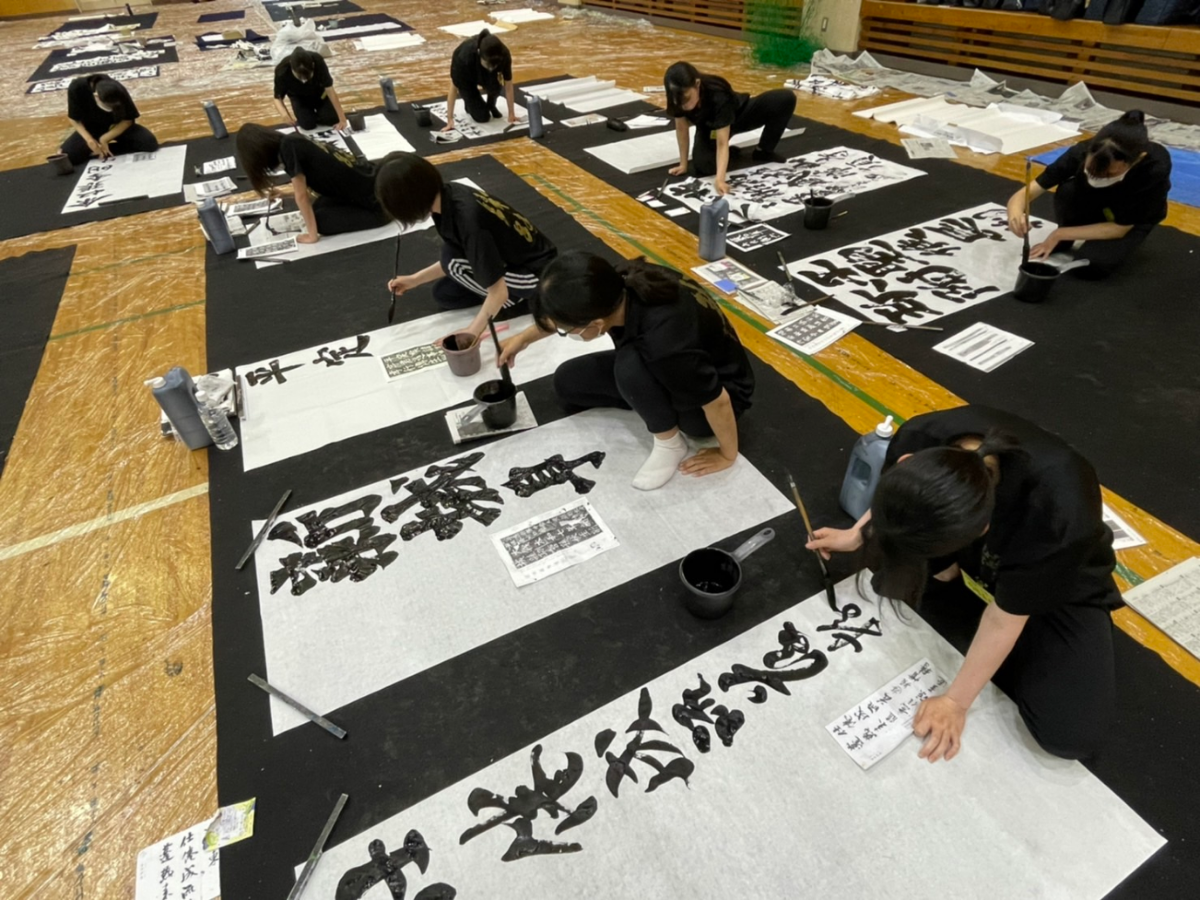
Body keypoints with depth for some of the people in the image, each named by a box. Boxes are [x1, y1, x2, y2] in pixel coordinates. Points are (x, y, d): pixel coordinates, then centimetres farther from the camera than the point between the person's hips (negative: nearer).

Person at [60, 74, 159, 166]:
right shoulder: (77, 88, -26)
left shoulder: (118, 92, -26)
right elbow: (75, 119, -13)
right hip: (92, 129, -1)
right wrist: (89, 140, -28)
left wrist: (104, 139, -22)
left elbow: (128, 120, -15)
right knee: (67, 155, -21)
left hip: (119, 126, 1)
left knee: (150, 143, -26)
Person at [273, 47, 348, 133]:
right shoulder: (282, 71, -34)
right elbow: (278, 98, -23)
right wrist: (285, 115, -45)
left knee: (332, 119, -17)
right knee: (308, 124, -19)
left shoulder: (318, 62, -35)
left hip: (319, 92, 1)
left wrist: (342, 119, -33)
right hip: (299, 97, 0)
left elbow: (329, 90, -30)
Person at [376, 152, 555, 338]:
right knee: (444, 294, 8)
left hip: (535, 273, -8)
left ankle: (514, 298, -5)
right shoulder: (449, 195, -9)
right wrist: (414, 279, 3)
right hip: (513, 258, 8)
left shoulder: (467, 219, -35)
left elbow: (499, 292, -31)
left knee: (453, 263, -24)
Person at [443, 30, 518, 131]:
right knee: (482, 116, -16)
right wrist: (450, 120, -32)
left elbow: (508, 86, -21)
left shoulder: (504, 55, -35)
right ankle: (469, 101, 17)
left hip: (484, 76, 2)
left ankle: (491, 105, 2)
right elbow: (454, 88, -31)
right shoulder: (465, 56, -41)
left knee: (494, 86, -32)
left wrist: (511, 114, -20)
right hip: (466, 77, -2)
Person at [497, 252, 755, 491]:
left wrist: (727, 455, -12)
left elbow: (717, 400, -29)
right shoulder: (619, 285, -21)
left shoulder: (665, 339, -42)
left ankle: (670, 444, -9)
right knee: (567, 382, 3)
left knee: (629, 367, -34)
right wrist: (524, 338, 11)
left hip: (712, 397, -6)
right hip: (670, 368, 7)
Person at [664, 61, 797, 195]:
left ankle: (763, 151, -1)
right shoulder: (680, 99, -31)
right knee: (702, 166, -28)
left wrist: (720, 179, -56)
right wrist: (683, 164, -12)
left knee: (786, 98, -26)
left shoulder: (718, 96, -42)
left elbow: (722, 143, -45)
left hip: (739, 115, -2)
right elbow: (681, 128, -15)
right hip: (709, 128, 3)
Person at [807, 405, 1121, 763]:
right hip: (977, 558, 4)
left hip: (1062, 585, -3)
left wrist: (955, 702, -16)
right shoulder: (919, 439, -33)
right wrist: (855, 535, 2)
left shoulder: (1059, 511, -43)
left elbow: (1005, 616, -27)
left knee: (1071, 735, -17)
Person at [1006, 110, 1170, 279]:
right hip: (1094, 202, 2)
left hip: (1135, 216, -2)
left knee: (1091, 264, -30)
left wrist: (1059, 234, -32)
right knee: (1068, 191, -33)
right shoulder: (1082, 152, -33)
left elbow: (1120, 228, -28)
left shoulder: (1155, 169, -36)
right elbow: (1024, 194, -32)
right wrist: (1015, 214, -55)